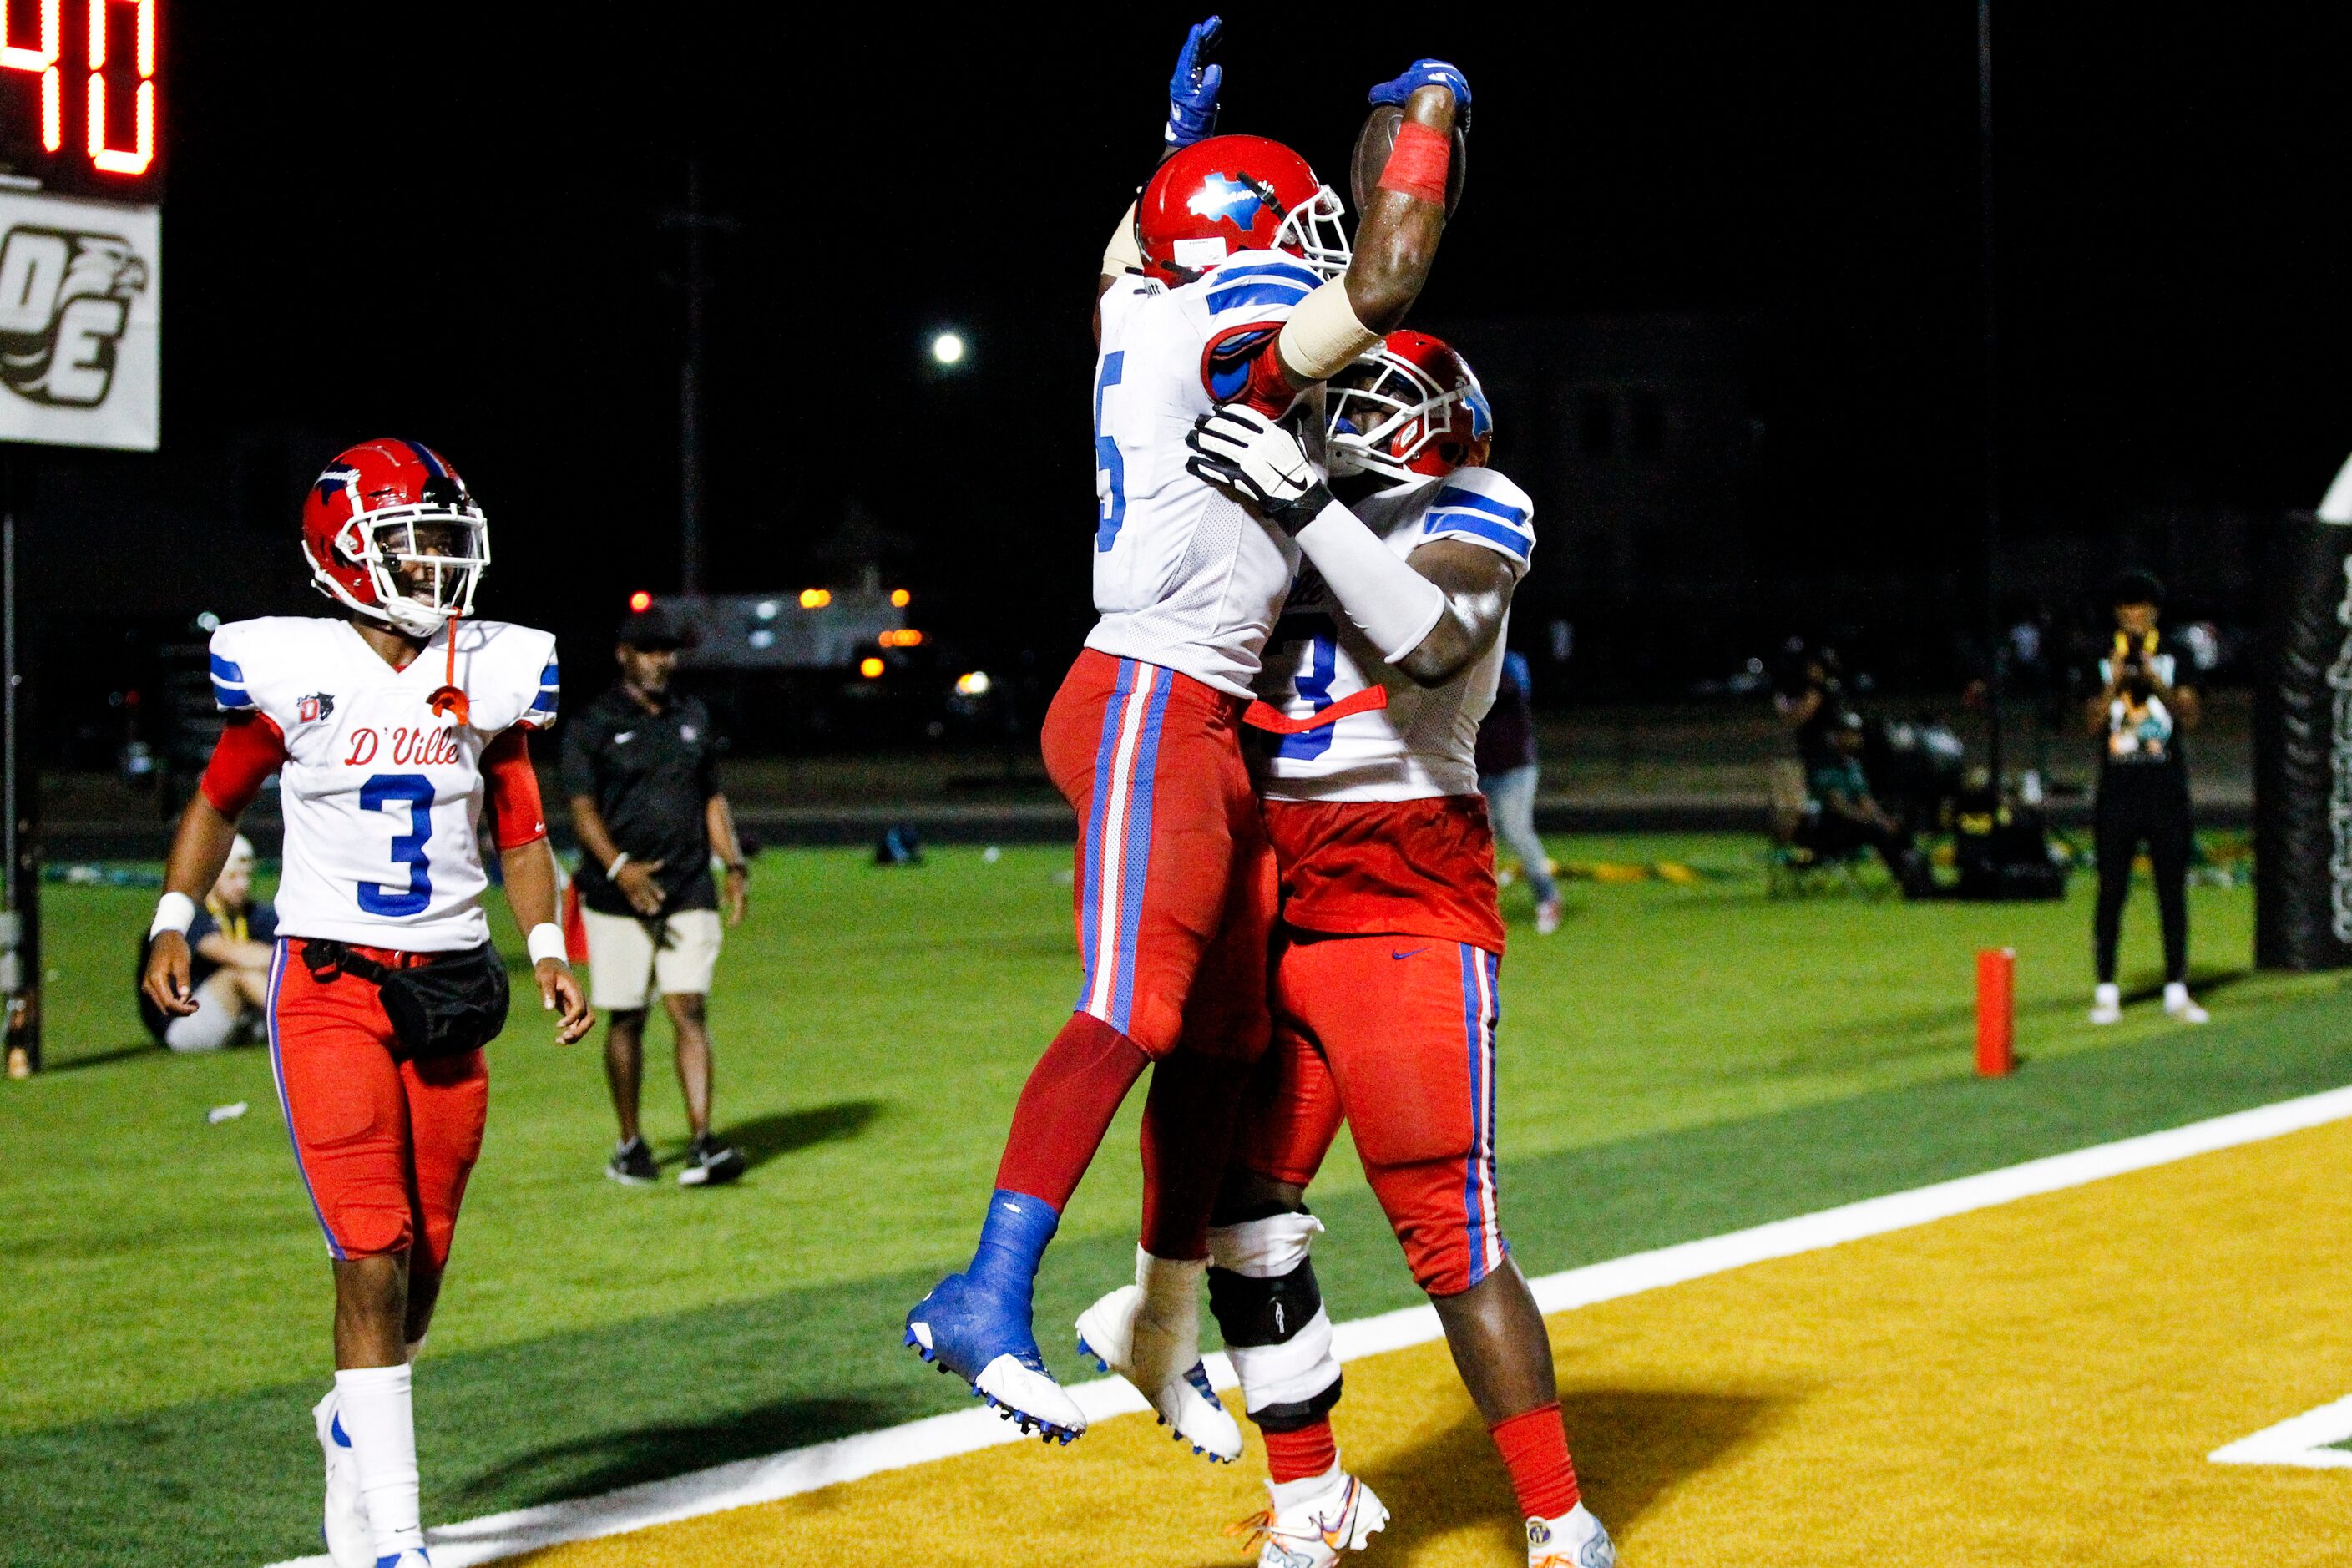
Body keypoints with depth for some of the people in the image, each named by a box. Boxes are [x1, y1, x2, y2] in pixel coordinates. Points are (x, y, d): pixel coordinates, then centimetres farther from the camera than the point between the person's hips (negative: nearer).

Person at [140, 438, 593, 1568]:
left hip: (450, 992, 4)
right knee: (373, 1262, -11)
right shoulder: (289, 670, -4)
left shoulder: (491, 673, 5)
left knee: (419, 1269, 8)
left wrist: (548, 950, -1)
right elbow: (216, 804, 9)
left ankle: (352, 1422, 38)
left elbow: (520, 834, 12)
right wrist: (174, 922, -1)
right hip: (329, 986, -4)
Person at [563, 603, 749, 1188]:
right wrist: (620, 868, -22)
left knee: (690, 1010, -8)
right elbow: (583, 808, -8)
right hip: (618, 896, -3)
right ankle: (629, 1145, 15)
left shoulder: (692, 717, 14)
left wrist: (733, 864, 6)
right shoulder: (593, 724, -1)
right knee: (626, 1020, 3)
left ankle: (701, 1145, -14)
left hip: (690, 892, 3)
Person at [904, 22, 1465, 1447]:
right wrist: (1428, 119, -3)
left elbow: (1127, 269, 39)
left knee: (1224, 1035, 13)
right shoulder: (1219, 347, -11)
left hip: (1205, 726, 10)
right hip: (1152, 709, -10)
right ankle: (989, 1302, -25)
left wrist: (1179, 141, 44)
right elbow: (1380, 288, -17)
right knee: (1133, 1012, -20)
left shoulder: (1141, 323, 14)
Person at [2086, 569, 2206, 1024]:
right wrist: (2114, 683, -17)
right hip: (2117, 793, -1)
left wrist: (2157, 682, -18)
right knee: (2111, 891, 0)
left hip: (2167, 793, 1)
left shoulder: (2174, 658, 7)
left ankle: (2177, 991, 9)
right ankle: (2106, 992, 6)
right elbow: (2092, 722, -3)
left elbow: (2190, 716, -3)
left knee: (2173, 891, 3)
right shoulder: (2102, 662, 6)